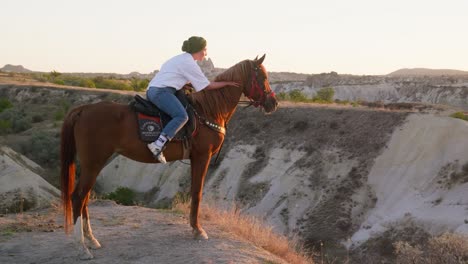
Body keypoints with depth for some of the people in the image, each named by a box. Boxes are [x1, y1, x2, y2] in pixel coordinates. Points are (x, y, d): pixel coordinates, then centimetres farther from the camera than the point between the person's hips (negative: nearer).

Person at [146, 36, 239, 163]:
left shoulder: (181, 59, 23)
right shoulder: (189, 63, -6)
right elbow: (207, 86, -2)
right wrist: (227, 83, 6)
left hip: (152, 90, 11)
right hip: (161, 91, -11)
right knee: (182, 116, -25)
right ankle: (158, 145, -36)